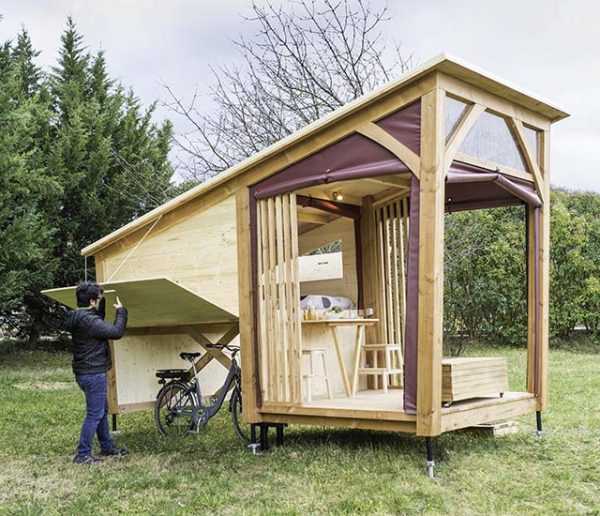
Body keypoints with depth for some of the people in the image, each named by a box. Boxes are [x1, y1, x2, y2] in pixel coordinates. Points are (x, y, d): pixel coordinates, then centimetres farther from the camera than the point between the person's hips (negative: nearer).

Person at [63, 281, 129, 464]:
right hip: (93, 374, -10)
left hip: (87, 372, 10)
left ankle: (107, 447, 31)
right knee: (94, 414, -4)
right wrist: (121, 311, -9)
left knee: (102, 410, 20)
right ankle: (82, 454, 1)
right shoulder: (89, 321, -23)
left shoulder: (78, 318, 8)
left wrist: (103, 304, 13)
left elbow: (102, 324, 23)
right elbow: (116, 332, -22)